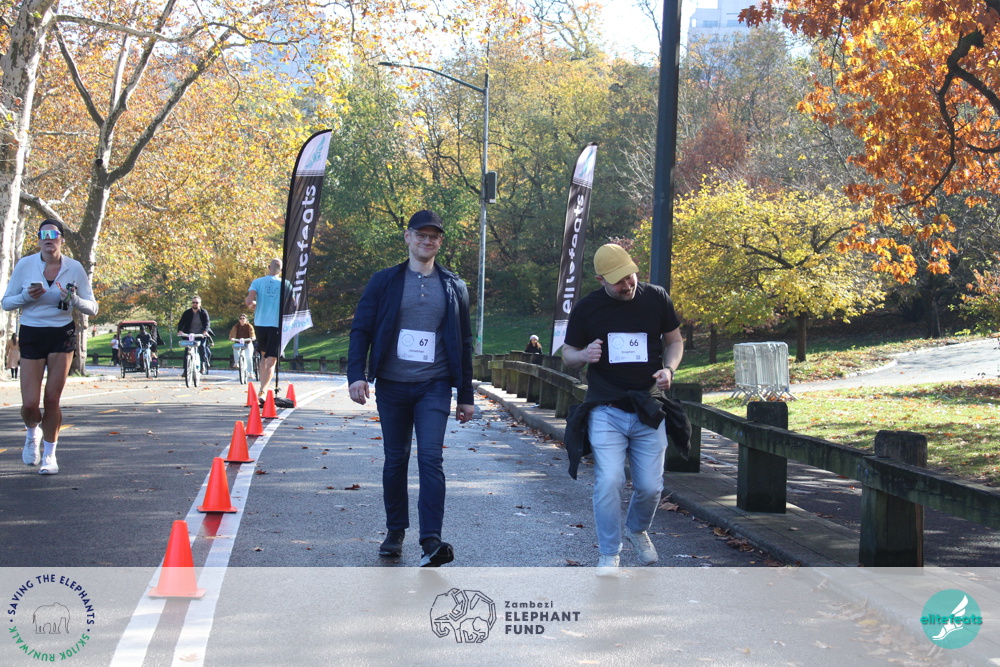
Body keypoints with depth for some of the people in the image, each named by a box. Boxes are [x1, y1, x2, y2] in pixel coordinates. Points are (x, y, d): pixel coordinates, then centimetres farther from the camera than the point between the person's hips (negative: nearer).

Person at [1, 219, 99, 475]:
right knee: (30, 405, -5)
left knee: (52, 399, -2)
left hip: (62, 335, 0)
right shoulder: (24, 265, -3)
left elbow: (92, 309, 2)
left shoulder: (75, 268, -2)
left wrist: (74, 299, -17)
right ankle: (32, 433, 31)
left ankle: (49, 454, 16)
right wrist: (27, 296, -17)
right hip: (31, 335, 0)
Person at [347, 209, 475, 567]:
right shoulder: (384, 282, 4)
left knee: (431, 458, -13)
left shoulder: (453, 287, 8)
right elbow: (361, 329, 2)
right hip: (392, 386, 1)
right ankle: (395, 531, 24)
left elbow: (463, 343, 12)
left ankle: (431, 541, -18)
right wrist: (357, 374, -13)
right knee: (395, 460, 9)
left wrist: (466, 396, 10)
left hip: (434, 387, -1)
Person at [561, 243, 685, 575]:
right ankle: (609, 554, 2)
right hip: (605, 410, -1)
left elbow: (674, 340, 14)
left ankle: (637, 529, 36)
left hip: (648, 409, 2)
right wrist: (584, 355, -15)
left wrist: (669, 368, -7)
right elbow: (567, 353, 9)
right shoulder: (587, 308, -1)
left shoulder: (657, 299, 2)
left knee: (650, 486, 3)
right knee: (608, 481, -14)